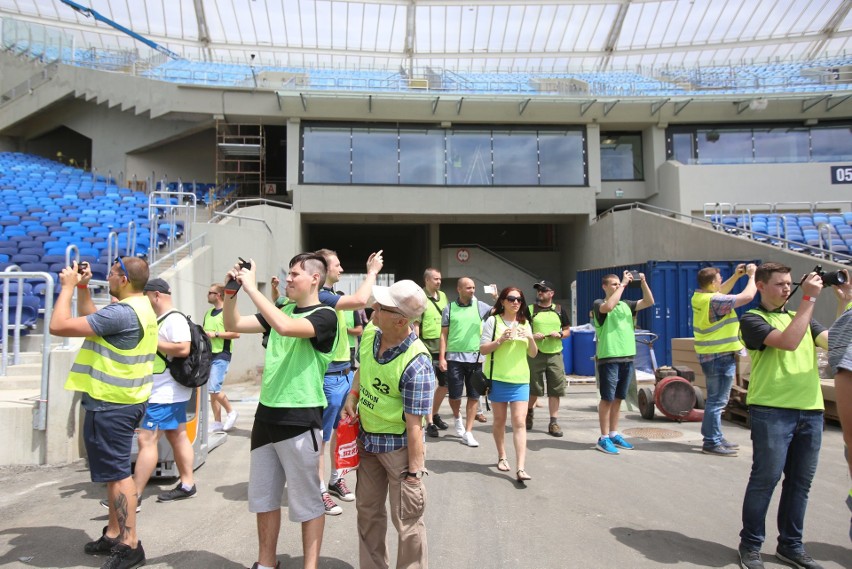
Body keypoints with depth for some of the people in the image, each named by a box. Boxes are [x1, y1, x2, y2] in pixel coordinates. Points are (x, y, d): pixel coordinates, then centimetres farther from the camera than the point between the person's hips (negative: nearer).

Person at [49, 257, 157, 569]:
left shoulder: (121, 313, -25)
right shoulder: (139, 307, 8)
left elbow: (59, 326, -24)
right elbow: (91, 319, 22)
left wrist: (67, 287, -11)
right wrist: (82, 288, 13)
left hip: (110, 405, -10)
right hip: (123, 400, 10)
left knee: (117, 473, -1)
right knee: (115, 470, 19)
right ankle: (114, 533, 31)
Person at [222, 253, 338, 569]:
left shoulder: (325, 316, -11)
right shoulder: (283, 309, 10)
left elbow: (285, 327, -30)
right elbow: (233, 325, 12)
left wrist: (252, 288, -23)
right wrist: (231, 291, -3)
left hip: (300, 421, -7)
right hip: (266, 415, 7)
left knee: (306, 502, 6)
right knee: (263, 497, 17)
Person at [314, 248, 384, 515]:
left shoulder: (332, 294, 11)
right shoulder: (319, 296, -20)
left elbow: (360, 300, 24)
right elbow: (360, 300, -28)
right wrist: (372, 271, -17)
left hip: (346, 374, 10)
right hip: (330, 378, -10)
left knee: (341, 430, 20)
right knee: (322, 436, 3)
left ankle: (336, 478, 35)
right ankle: (321, 490, 15)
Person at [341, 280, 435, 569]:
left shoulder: (416, 364, -29)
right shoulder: (368, 335, -7)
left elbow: (414, 424, -25)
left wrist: (414, 471, -20)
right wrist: (351, 398, -1)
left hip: (399, 446, -7)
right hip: (366, 439, 8)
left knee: (406, 519, 7)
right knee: (367, 509, 22)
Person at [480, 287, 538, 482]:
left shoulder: (525, 323, 10)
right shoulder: (493, 321, -3)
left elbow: (533, 354, 10)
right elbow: (483, 349, -6)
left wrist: (531, 339, -9)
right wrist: (501, 340, -21)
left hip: (520, 380, 2)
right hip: (498, 378, -2)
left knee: (519, 422, -7)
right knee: (499, 420, 11)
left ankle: (521, 468, -9)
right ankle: (502, 457, 29)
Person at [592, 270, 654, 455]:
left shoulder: (626, 305, 14)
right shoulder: (599, 303, -3)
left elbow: (649, 302, 9)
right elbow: (609, 306, -26)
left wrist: (643, 282, -3)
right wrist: (623, 284, -19)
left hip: (627, 357, 6)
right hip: (609, 358, -6)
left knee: (618, 398, 13)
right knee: (607, 398, -2)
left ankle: (614, 434, 22)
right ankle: (604, 438, 4)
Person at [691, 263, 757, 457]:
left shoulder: (699, 296, 4)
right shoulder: (714, 301, -22)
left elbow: (721, 292, 24)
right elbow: (747, 296, -18)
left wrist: (736, 276, 15)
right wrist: (751, 275, -3)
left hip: (711, 355, 10)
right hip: (721, 356, -10)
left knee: (715, 399, 18)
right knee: (717, 401, -3)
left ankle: (715, 437, 28)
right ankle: (712, 443, 3)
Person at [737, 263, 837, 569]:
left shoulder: (803, 317, 19)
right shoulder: (752, 319, -1)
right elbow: (788, 342, -17)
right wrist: (809, 298, -14)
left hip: (810, 410, 6)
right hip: (771, 410, -6)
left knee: (800, 481, 11)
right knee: (766, 478, -3)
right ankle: (750, 544, 12)